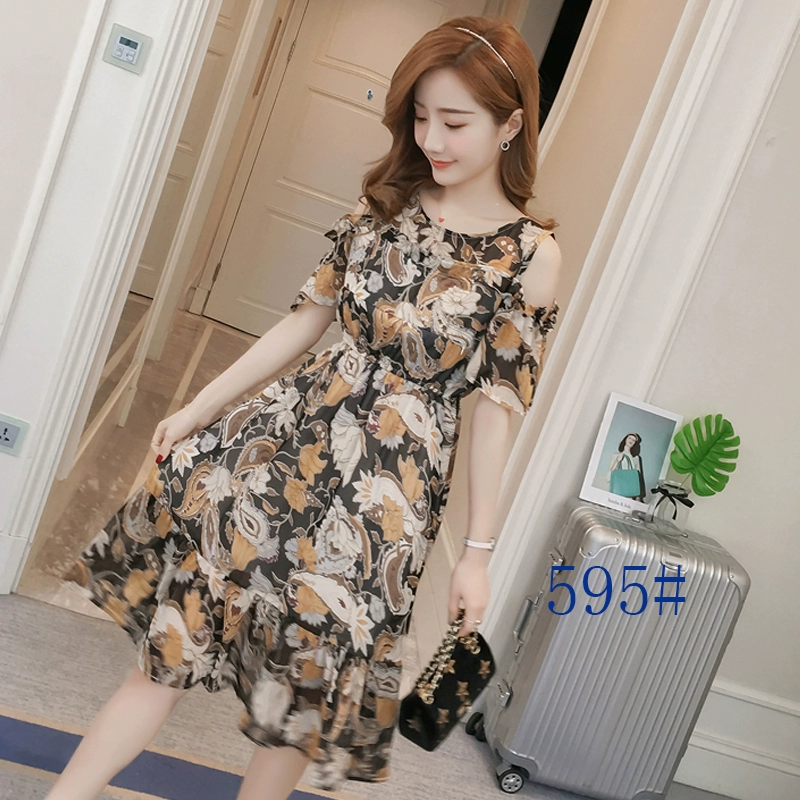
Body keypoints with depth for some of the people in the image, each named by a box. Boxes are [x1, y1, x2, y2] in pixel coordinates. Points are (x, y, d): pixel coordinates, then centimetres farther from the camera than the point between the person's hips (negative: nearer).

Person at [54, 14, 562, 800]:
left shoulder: (531, 254, -6)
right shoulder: (387, 203, 5)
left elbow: (495, 406, -5)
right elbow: (308, 317, 9)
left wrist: (477, 550, -2)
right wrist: (200, 406, 10)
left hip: (389, 477, -3)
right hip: (293, 426, 4)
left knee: (311, 675, 9)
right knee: (176, 628, 5)